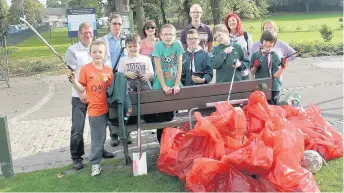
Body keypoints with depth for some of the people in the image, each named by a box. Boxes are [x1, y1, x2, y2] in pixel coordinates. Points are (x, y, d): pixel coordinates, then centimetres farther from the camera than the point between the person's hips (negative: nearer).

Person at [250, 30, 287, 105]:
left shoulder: (275, 56, -7)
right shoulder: (255, 54, 0)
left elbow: (276, 75, -11)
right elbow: (252, 72, 5)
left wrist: (282, 67, -27)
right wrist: (255, 67, -14)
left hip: (273, 88, -2)